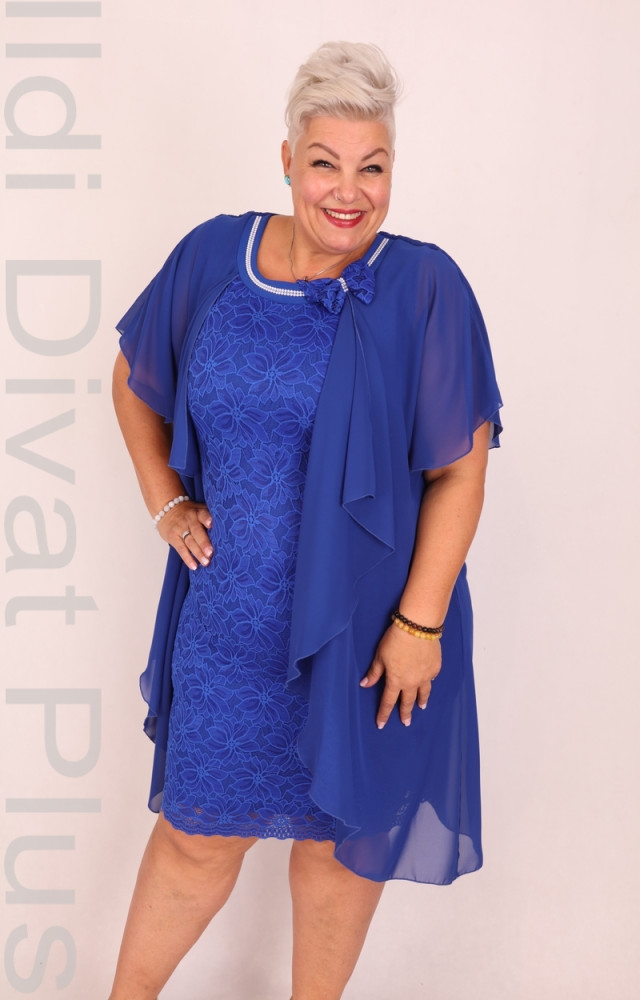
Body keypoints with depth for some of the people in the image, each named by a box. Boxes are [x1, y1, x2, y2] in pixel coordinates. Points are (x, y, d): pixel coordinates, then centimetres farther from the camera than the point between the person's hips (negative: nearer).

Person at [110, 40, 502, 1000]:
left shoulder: (424, 288, -11)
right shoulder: (212, 256, -2)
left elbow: (461, 468, -11)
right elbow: (135, 380, 14)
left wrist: (419, 622, -13)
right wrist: (166, 503, 5)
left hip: (366, 621, -2)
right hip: (231, 614, 2)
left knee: (338, 835, 16)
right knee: (199, 835, 14)